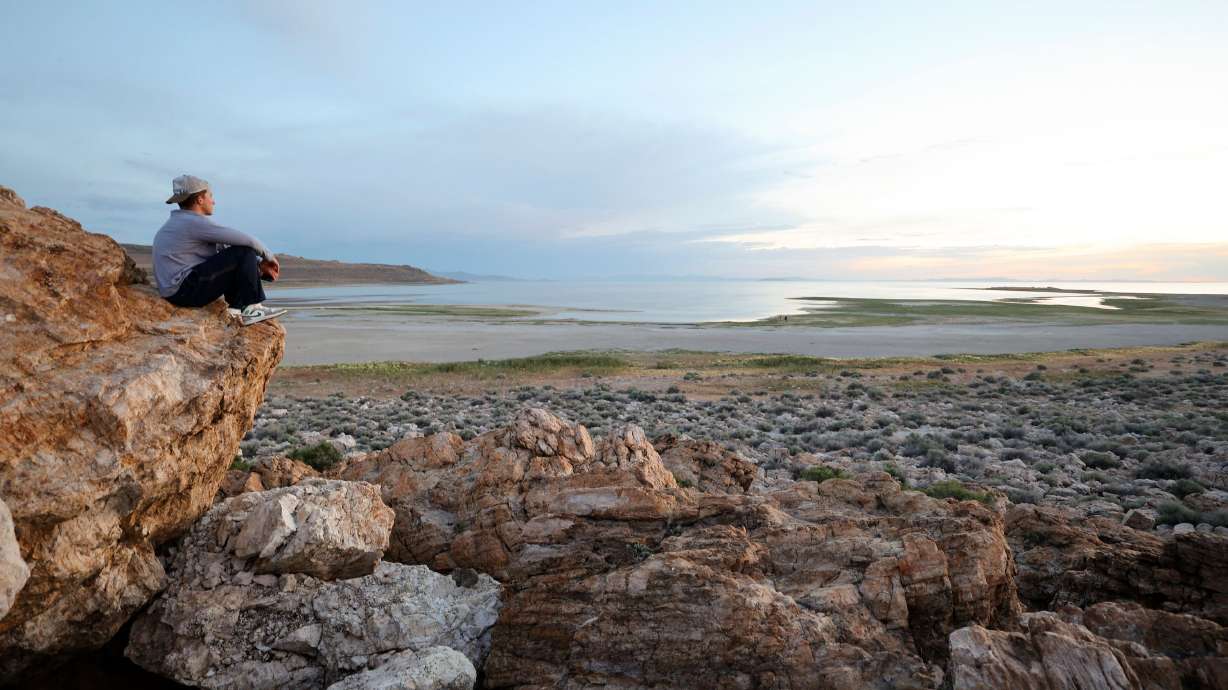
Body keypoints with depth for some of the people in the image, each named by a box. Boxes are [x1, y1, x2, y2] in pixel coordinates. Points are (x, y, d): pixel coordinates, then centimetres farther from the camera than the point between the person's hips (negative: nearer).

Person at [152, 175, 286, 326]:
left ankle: (236, 308, 7)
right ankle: (251, 309, -10)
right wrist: (268, 255, 4)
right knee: (244, 252, -11)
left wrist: (259, 263, 12)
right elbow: (246, 240, -13)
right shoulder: (195, 223, -13)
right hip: (187, 290, -10)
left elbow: (223, 247, 19)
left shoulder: (183, 222, 19)